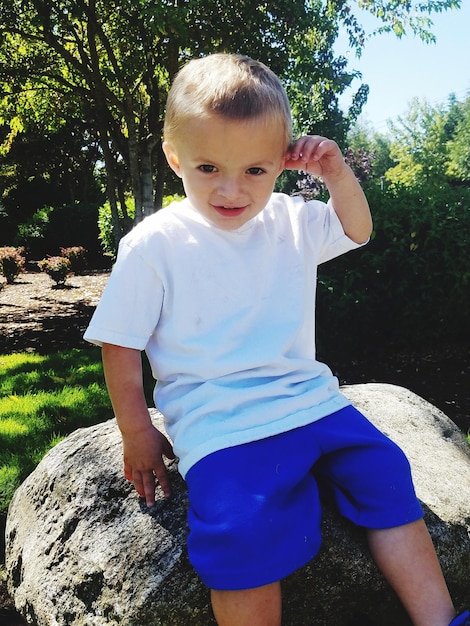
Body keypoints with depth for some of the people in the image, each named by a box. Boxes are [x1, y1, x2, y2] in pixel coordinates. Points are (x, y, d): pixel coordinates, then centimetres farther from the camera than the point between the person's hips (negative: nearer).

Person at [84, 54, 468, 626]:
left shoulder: (291, 222, 6)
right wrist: (136, 434, -1)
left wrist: (337, 174, 3)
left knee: (386, 474, -6)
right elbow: (120, 345, -1)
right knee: (245, 526, -28)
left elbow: (355, 231, 22)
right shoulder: (154, 244, -7)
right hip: (219, 424, -5)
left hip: (310, 400, 5)